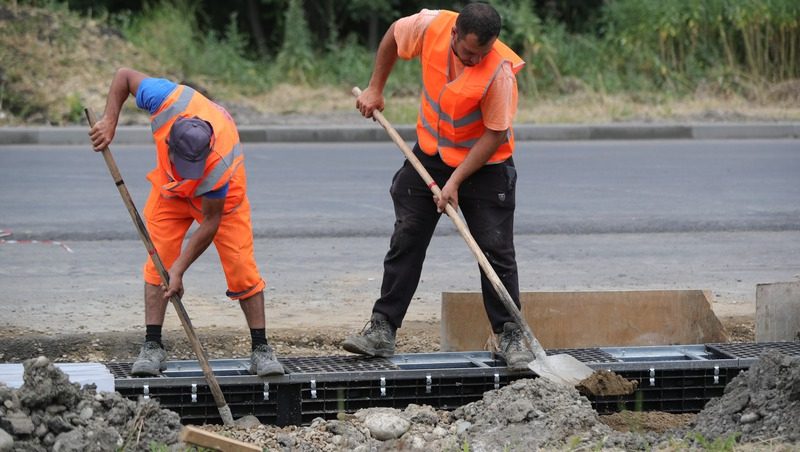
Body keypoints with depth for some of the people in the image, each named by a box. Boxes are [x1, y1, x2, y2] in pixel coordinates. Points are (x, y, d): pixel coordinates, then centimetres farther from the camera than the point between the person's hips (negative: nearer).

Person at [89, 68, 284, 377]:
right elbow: (125, 75, -19)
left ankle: (261, 350, 1)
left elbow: (210, 222, -31)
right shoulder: (170, 102, -39)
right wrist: (109, 122, -26)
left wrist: (179, 269, -29)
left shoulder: (219, 164, -44)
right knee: (157, 259, -7)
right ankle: (152, 346, -3)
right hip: (170, 188, 3)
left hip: (221, 196, -3)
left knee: (241, 267, -9)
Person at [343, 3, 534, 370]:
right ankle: (382, 329, 9)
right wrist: (375, 89, 5)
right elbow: (393, 36, 3)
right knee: (405, 243, 5)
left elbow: (495, 134, -23)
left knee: (497, 252, -5)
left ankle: (510, 335, 5)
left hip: (484, 166, -4)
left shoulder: (499, 70, -30)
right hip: (430, 155, 4)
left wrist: (455, 182, -24)